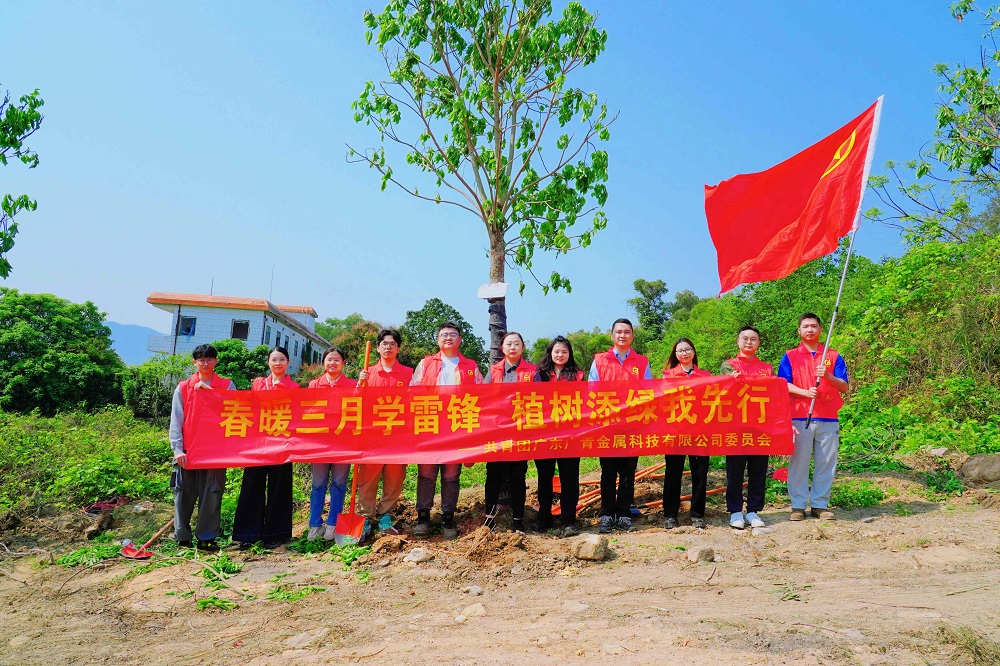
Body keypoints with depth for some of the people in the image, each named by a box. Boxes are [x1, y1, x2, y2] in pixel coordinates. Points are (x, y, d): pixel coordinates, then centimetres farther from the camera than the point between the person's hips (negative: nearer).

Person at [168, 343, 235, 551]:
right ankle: (182, 538, 14)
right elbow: (175, 421, 5)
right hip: (188, 451, 1)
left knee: (211, 495, 1)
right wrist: (177, 449, -7)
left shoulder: (227, 386, 7)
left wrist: (209, 390, -11)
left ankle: (207, 538, 9)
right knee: (184, 495, 5)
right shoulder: (183, 388, 9)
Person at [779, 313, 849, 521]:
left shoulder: (833, 356, 11)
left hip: (828, 419, 2)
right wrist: (805, 392, -17)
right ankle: (798, 505, 6)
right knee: (798, 462, -1)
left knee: (826, 463, 4)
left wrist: (827, 376, -16)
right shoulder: (789, 357, 8)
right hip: (799, 417, -1)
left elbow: (844, 387, 4)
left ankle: (820, 504, 13)